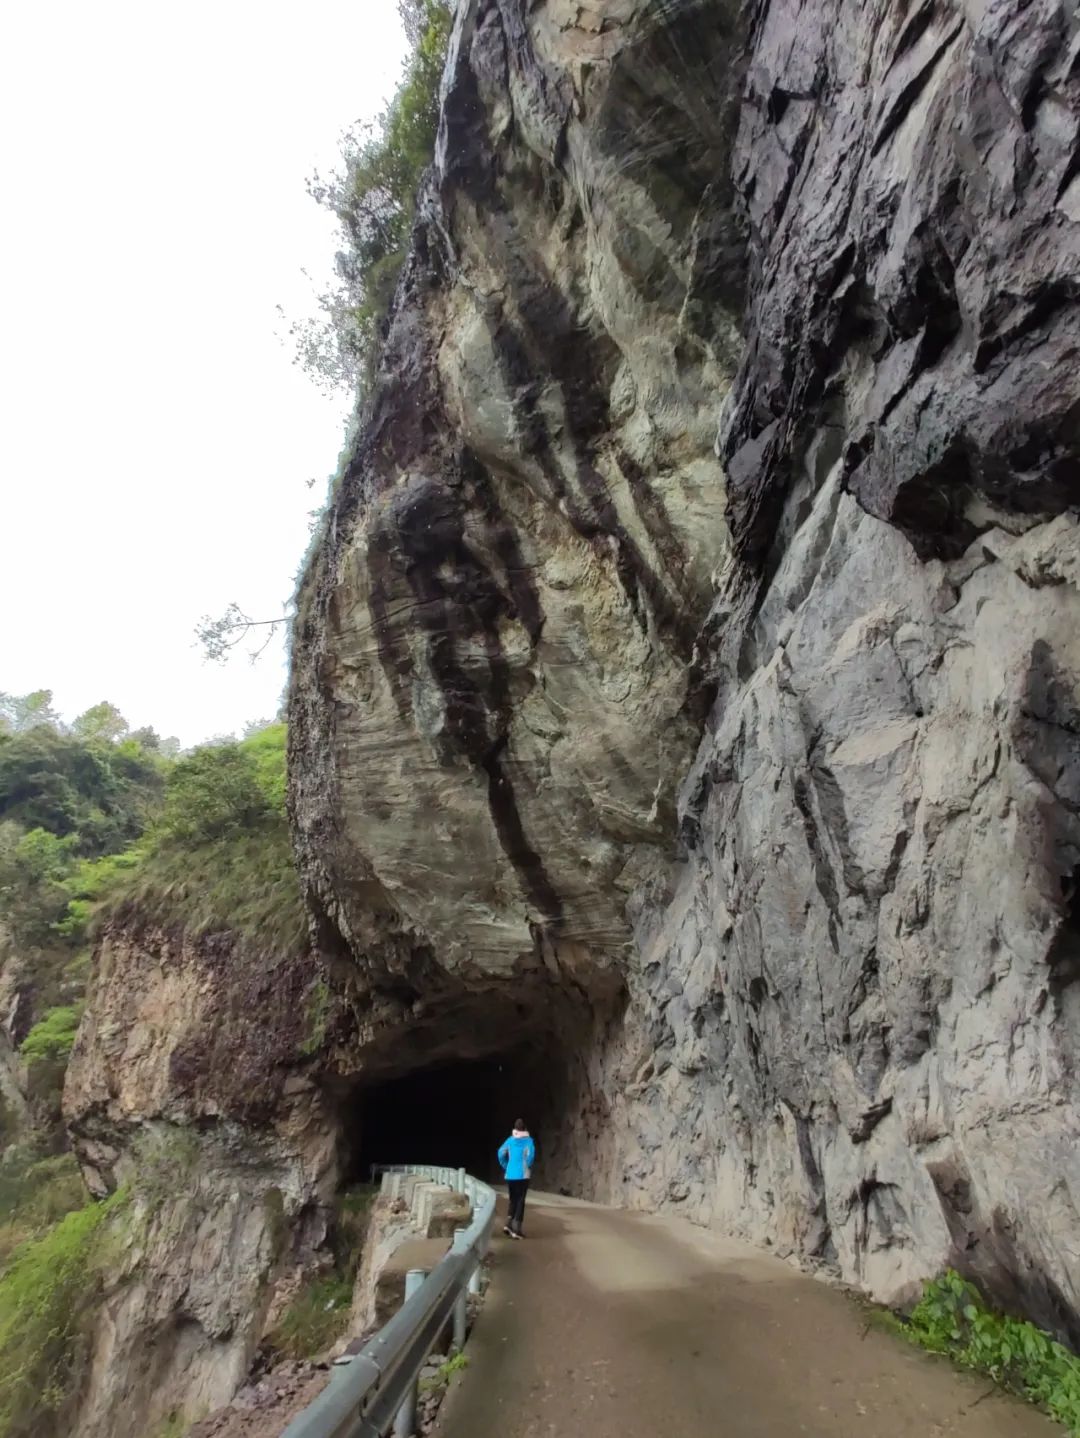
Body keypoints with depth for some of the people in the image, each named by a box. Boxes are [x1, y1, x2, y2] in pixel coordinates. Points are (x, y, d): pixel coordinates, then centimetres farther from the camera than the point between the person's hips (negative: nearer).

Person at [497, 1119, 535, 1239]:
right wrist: (528, 1166, 3)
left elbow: (501, 1153, -2)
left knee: (513, 1199, 18)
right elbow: (531, 1154, -16)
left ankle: (508, 1224, 4)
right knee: (520, 1201, 4)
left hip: (510, 1175, 3)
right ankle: (516, 1229, 1)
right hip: (523, 1175, -3)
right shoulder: (528, 1140, -3)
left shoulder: (510, 1140, 6)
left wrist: (505, 1167, 11)